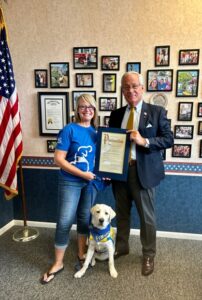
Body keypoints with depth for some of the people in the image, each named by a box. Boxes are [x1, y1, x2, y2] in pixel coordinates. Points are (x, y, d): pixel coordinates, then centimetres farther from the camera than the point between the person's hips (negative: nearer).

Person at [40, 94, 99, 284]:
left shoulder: (96, 131, 3)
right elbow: (58, 159, -15)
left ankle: (81, 254, 35)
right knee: (64, 221, 0)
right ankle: (58, 263, 18)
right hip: (70, 182, -4)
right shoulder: (69, 130, -11)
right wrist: (82, 174, -18)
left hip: (91, 182, 5)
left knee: (85, 219, 15)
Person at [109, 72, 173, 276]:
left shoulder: (157, 112, -3)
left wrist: (144, 141, -21)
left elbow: (168, 139, -7)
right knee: (122, 213, 19)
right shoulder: (116, 114, 8)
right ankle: (121, 247, 40)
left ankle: (148, 255, 30)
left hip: (143, 172, -3)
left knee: (147, 215, 9)